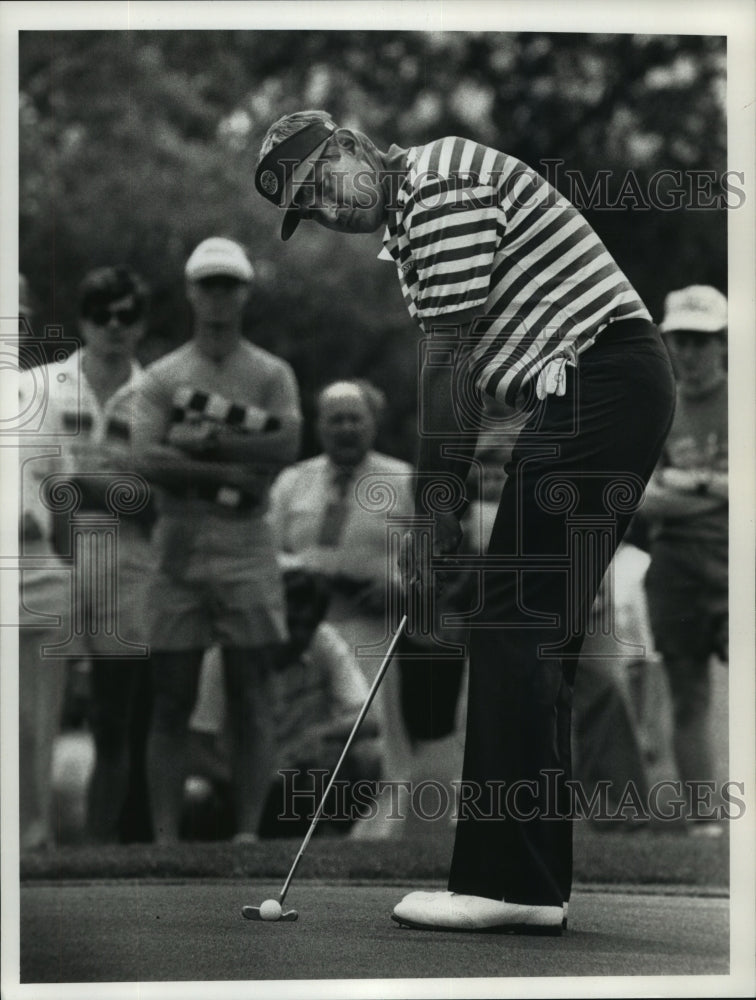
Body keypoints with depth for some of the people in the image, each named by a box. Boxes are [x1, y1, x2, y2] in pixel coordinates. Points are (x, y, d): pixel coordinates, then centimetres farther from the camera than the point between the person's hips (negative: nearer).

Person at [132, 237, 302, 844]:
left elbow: (287, 444, -7)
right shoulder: (162, 377, 10)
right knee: (172, 702, -1)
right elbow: (150, 460, -5)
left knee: (250, 700, -2)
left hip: (247, 549, 0)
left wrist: (204, 440, -10)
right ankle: (165, 839, -1)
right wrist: (236, 469, -12)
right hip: (179, 548, 0)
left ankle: (248, 833, -1)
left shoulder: (272, 374, 11)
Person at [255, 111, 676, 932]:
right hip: (584, 394, 10)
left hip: (600, 372, -10)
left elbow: (449, 366, -12)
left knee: (515, 633, -12)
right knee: (536, 637, 9)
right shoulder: (408, 223, 21)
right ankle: (533, 884, 10)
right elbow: (459, 375, 20)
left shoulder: (443, 184, -11)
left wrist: (434, 512, -8)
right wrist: (440, 516, 12)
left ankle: (502, 883, -13)